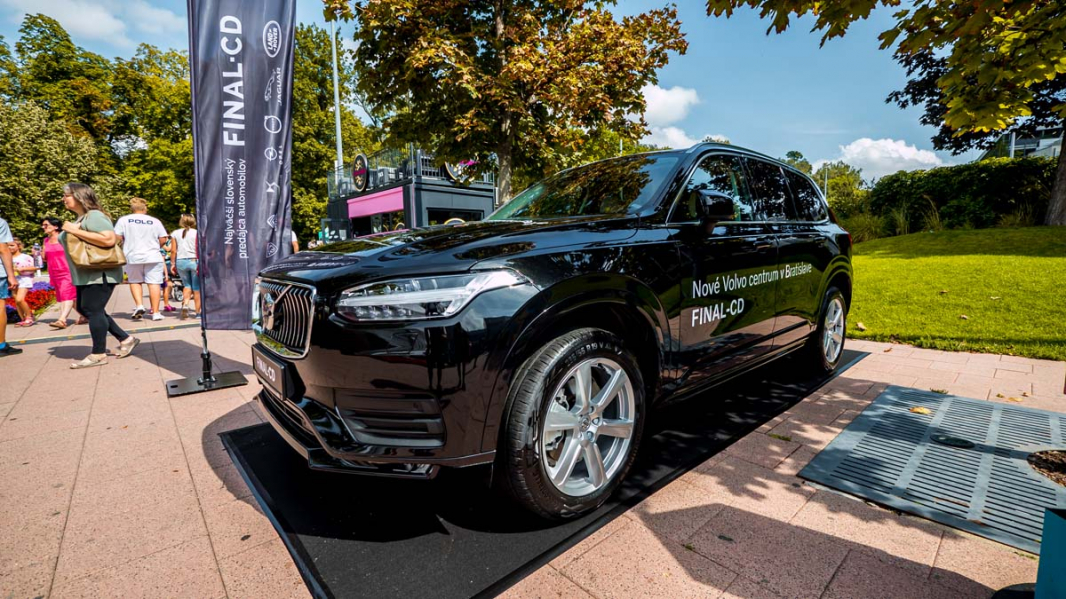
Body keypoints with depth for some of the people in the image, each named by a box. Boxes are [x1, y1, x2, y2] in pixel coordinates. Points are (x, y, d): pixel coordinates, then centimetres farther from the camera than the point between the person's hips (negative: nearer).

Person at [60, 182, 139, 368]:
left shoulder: (94, 216, -13)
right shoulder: (80, 219, 18)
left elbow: (110, 239, -29)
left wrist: (76, 231, -23)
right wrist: (67, 233, 14)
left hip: (100, 274, -11)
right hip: (86, 275, 11)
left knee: (93, 310, -7)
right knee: (85, 309, 14)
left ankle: (98, 354, 1)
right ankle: (125, 339, 18)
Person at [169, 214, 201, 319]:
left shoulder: (175, 233, 5)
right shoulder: (197, 233, -2)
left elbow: (173, 250, 4)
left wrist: (173, 264, 10)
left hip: (180, 261, 3)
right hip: (194, 261, -3)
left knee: (187, 285, 18)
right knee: (197, 287, 3)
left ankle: (185, 304, -5)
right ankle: (197, 311, 4)